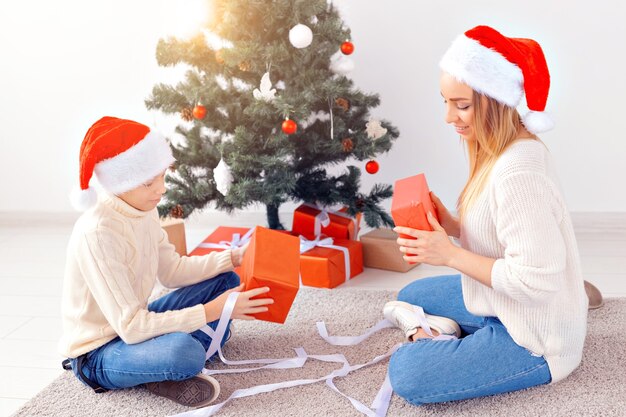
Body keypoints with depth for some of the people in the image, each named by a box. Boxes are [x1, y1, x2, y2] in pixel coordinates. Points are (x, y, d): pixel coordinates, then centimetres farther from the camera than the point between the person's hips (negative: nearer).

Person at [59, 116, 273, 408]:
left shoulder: (143, 209, -3)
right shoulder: (97, 233, -30)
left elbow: (173, 270, 7)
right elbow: (131, 327, -30)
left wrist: (233, 258, -4)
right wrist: (212, 311, -29)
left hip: (134, 324, 9)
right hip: (98, 351, -9)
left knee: (226, 281, 7)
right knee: (184, 351, -39)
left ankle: (169, 363, -7)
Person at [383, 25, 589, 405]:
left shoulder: (517, 173, -31)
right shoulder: (509, 147, -1)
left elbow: (535, 281, -31)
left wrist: (450, 254, -25)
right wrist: (451, 225, -7)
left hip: (534, 336, -10)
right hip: (503, 305, 10)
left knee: (407, 375, -20)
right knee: (411, 296, 24)